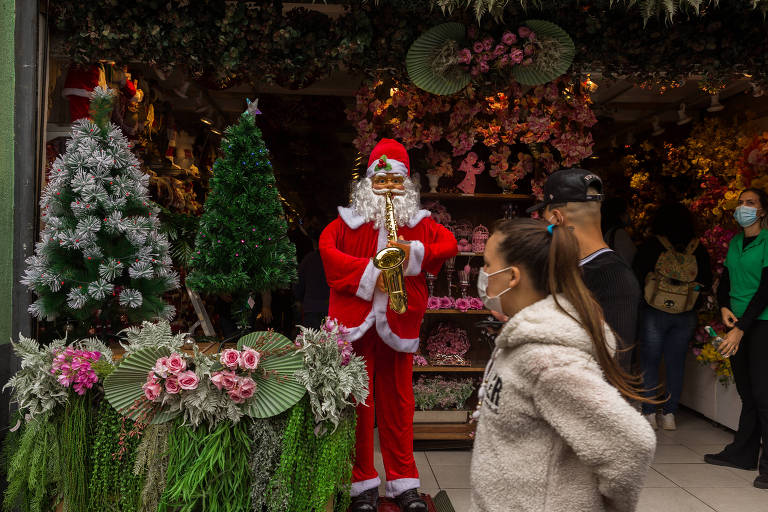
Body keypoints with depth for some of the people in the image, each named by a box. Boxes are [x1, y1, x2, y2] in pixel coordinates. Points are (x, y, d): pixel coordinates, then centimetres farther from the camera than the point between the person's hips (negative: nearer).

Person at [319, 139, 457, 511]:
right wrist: (370, 273, -15)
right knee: (357, 403, 3)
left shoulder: (419, 223, 12)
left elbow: (448, 243, 2)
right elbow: (327, 249, -6)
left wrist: (415, 253, -15)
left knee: (397, 403, 8)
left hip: (398, 325, 1)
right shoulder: (348, 221, 8)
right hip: (355, 323, -1)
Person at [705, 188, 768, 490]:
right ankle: (743, 454, 21)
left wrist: (740, 329, -17)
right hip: (737, 323, 6)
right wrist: (724, 308, -1)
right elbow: (725, 280, 19)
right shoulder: (735, 243, 13)